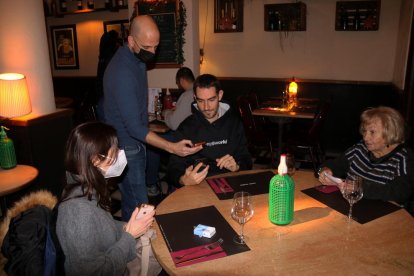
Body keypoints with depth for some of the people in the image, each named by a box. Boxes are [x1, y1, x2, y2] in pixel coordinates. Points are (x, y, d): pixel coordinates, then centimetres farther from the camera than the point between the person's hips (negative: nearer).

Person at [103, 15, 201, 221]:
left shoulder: (138, 58, 3)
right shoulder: (121, 72, -28)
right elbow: (133, 126, -29)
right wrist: (171, 148, -35)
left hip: (136, 142, 9)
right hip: (126, 147, -9)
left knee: (131, 198, 20)